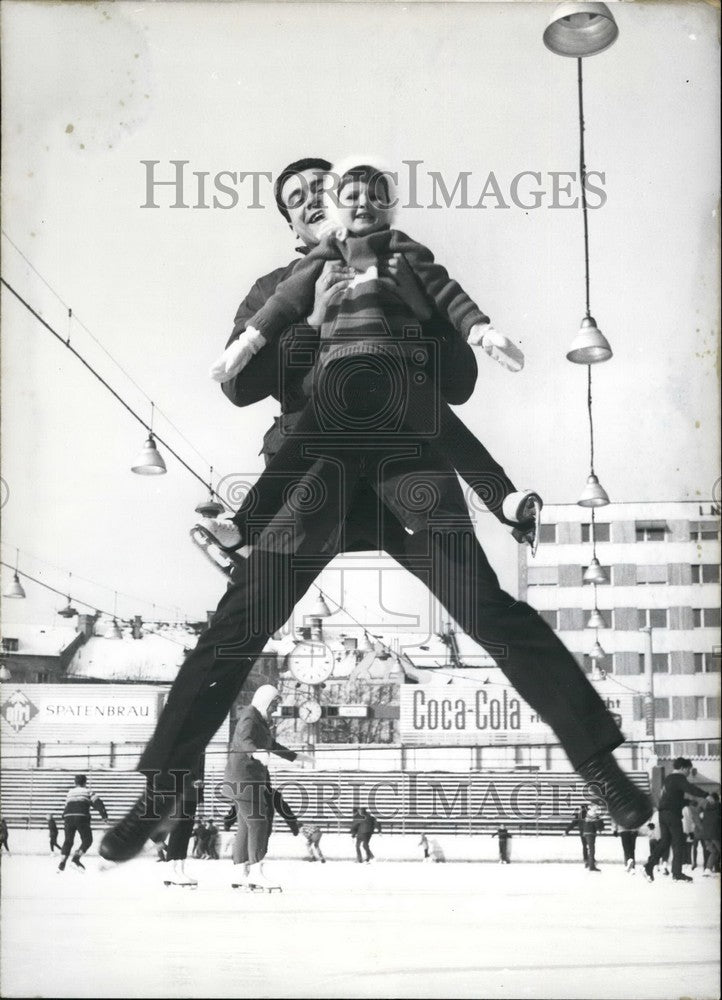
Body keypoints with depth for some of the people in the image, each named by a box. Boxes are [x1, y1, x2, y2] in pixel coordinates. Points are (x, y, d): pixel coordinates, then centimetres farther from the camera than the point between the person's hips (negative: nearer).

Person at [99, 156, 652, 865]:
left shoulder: (406, 274, 14)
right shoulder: (277, 291, 15)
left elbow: (459, 383, 8)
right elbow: (237, 384, -1)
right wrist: (313, 320, -10)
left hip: (407, 469, 0)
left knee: (496, 618, -8)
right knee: (235, 633, -4)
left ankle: (598, 762, 4)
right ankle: (160, 792, 9)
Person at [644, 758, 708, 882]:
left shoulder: (667, 779, 21)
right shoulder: (679, 778, -8)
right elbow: (690, 788, -26)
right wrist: (706, 795, -35)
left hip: (663, 814, 9)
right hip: (673, 814, -9)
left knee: (664, 841, 12)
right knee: (678, 843, -2)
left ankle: (649, 866, 2)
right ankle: (677, 874, -1)